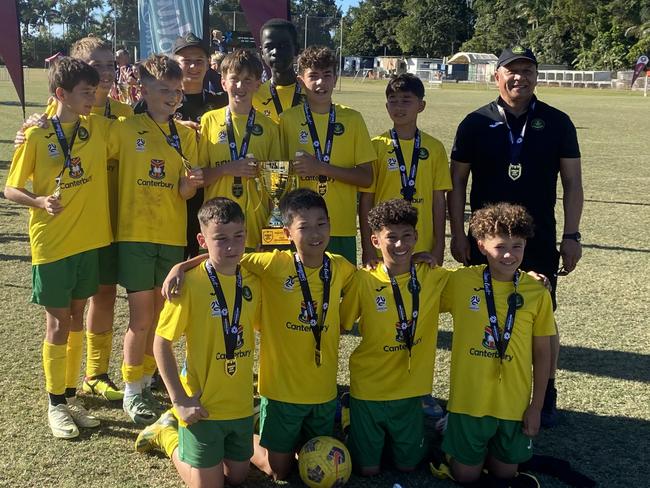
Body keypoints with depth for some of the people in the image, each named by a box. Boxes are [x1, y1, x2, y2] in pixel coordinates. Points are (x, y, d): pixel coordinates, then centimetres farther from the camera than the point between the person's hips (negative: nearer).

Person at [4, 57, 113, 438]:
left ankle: (71, 395, 27)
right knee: (59, 322, 4)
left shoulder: (100, 128, 1)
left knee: (77, 318, 14)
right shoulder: (36, 136, -8)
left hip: (91, 239, 4)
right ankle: (56, 403, 19)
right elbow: (11, 189, -5)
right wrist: (40, 201, -23)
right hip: (52, 243, -4)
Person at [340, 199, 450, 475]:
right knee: (368, 469, 10)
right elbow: (339, 325, -5)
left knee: (407, 464, 15)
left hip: (410, 389, 2)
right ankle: (353, 422, 37)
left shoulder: (434, 278, -8)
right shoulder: (363, 280, -15)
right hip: (368, 388, -2)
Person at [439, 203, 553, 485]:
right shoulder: (460, 281, -10)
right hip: (468, 401, -1)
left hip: (515, 404, 1)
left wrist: (536, 406, 0)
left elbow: (542, 354, 0)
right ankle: (450, 444, 40)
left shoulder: (537, 293, -7)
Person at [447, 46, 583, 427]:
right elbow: (457, 182, 3)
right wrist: (458, 234, -2)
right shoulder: (476, 124, 1)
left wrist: (571, 235, -3)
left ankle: (547, 395, 22)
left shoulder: (557, 123, 2)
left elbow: (572, 183, 3)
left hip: (540, 241, 0)